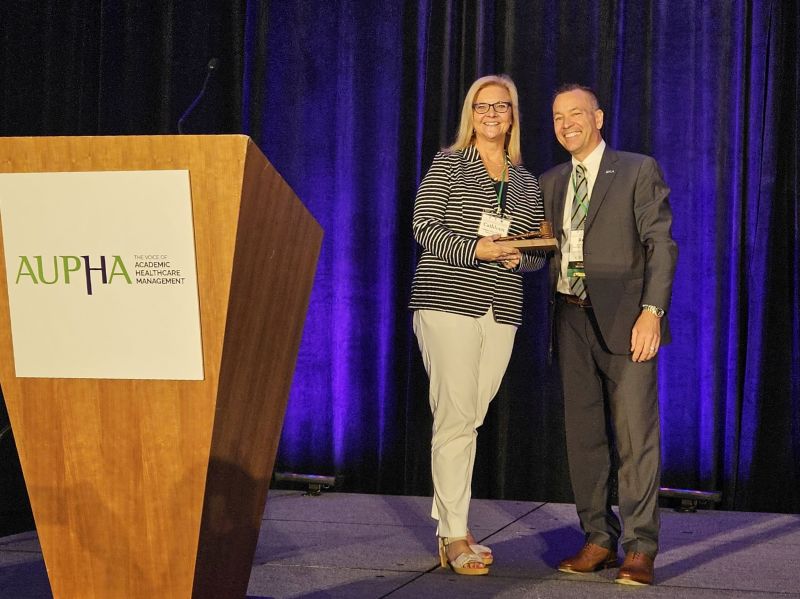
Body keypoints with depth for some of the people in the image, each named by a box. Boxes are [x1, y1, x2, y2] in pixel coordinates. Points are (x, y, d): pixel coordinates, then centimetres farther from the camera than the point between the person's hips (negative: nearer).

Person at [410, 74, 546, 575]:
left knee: (468, 420, 6)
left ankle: (449, 529, 15)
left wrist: (519, 257, -5)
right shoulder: (449, 164, 5)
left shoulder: (527, 182, 17)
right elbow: (424, 226, -4)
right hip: (449, 301, -4)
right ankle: (456, 537, -5)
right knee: (456, 417, -9)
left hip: (501, 311, 4)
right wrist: (476, 249, -17)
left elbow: (539, 252, 18)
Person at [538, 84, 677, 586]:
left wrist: (652, 311, -17)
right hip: (573, 320, 5)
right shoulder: (551, 183, 16)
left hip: (625, 319, -5)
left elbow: (661, 244, -8)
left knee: (636, 435, -5)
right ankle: (599, 540, 16)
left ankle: (640, 548, 1)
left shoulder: (639, 171, -1)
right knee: (583, 435, 7)